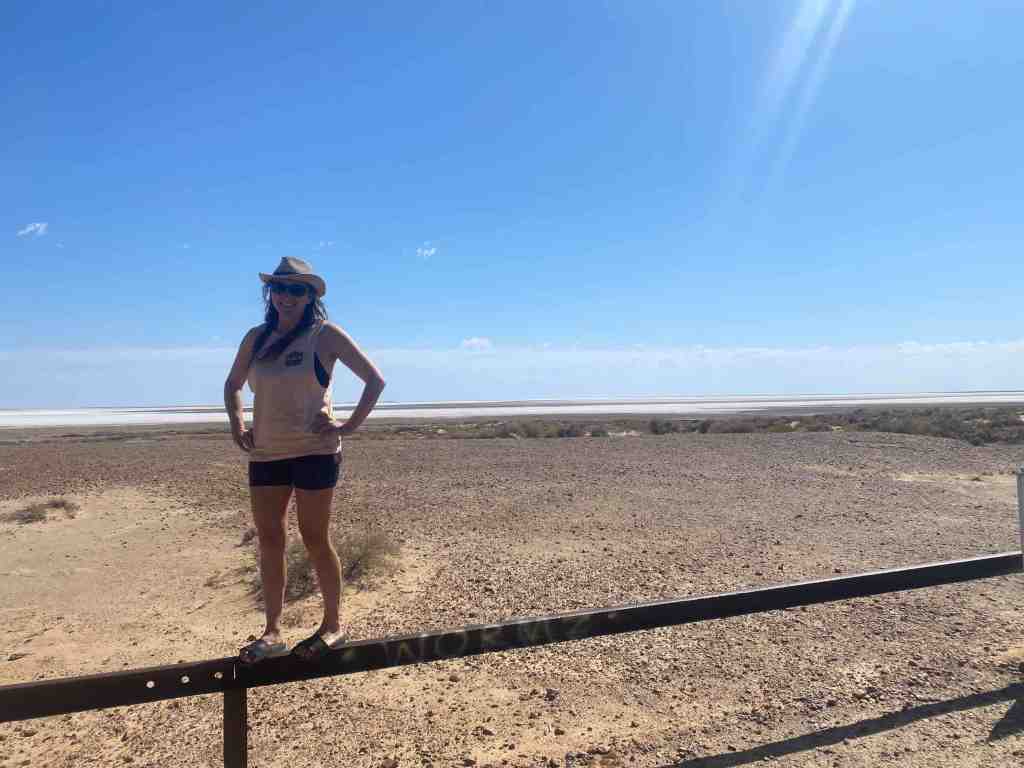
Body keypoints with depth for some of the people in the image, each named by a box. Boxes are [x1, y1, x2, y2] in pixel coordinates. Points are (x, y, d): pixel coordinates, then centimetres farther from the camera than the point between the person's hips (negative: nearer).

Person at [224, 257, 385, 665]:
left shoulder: (325, 335, -5)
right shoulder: (256, 338, 9)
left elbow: (375, 378, -6)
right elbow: (232, 385, 23)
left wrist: (349, 425, -11)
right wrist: (237, 426, 8)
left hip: (314, 450, -5)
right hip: (265, 453, 5)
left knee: (314, 539, 2)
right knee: (269, 540, 8)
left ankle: (333, 625, 19)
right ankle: (272, 634, 20)